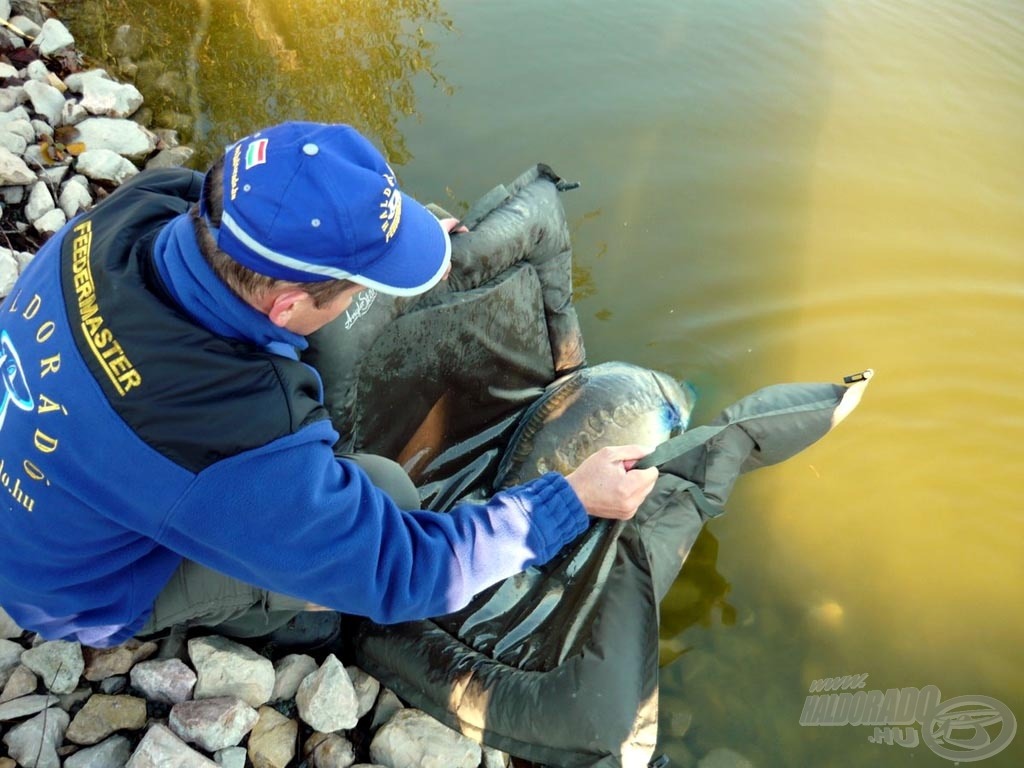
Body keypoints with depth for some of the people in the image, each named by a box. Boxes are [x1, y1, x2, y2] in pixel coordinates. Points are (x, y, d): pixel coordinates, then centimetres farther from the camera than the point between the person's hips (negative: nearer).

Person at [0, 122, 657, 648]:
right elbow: (404, 575, -29)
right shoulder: (242, 448, -44)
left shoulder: (144, 205, -26)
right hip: (85, 594, -6)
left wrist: (375, 233, 0)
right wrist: (571, 501, -21)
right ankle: (239, 612, 15)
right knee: (385, 490, -14)